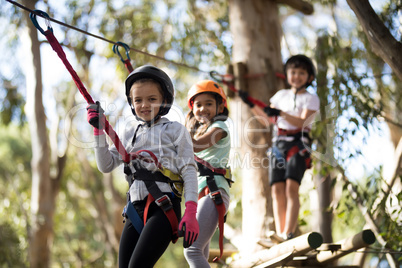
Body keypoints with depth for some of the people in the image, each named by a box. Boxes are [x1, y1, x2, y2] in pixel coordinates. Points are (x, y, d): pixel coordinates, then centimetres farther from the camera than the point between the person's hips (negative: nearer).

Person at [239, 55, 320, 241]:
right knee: (277, 190, -5)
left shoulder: (311, 99, 6)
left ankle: (289, 234, -24)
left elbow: (302, 122, -11)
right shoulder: (282, 95, 19)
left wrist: (281, 113, -24)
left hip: (298, 144, -4)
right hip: (278, 143, 4)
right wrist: (252, 105, 10)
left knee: (292, 187, -19)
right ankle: (279, 235, -4)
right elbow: (267, 121, 21)